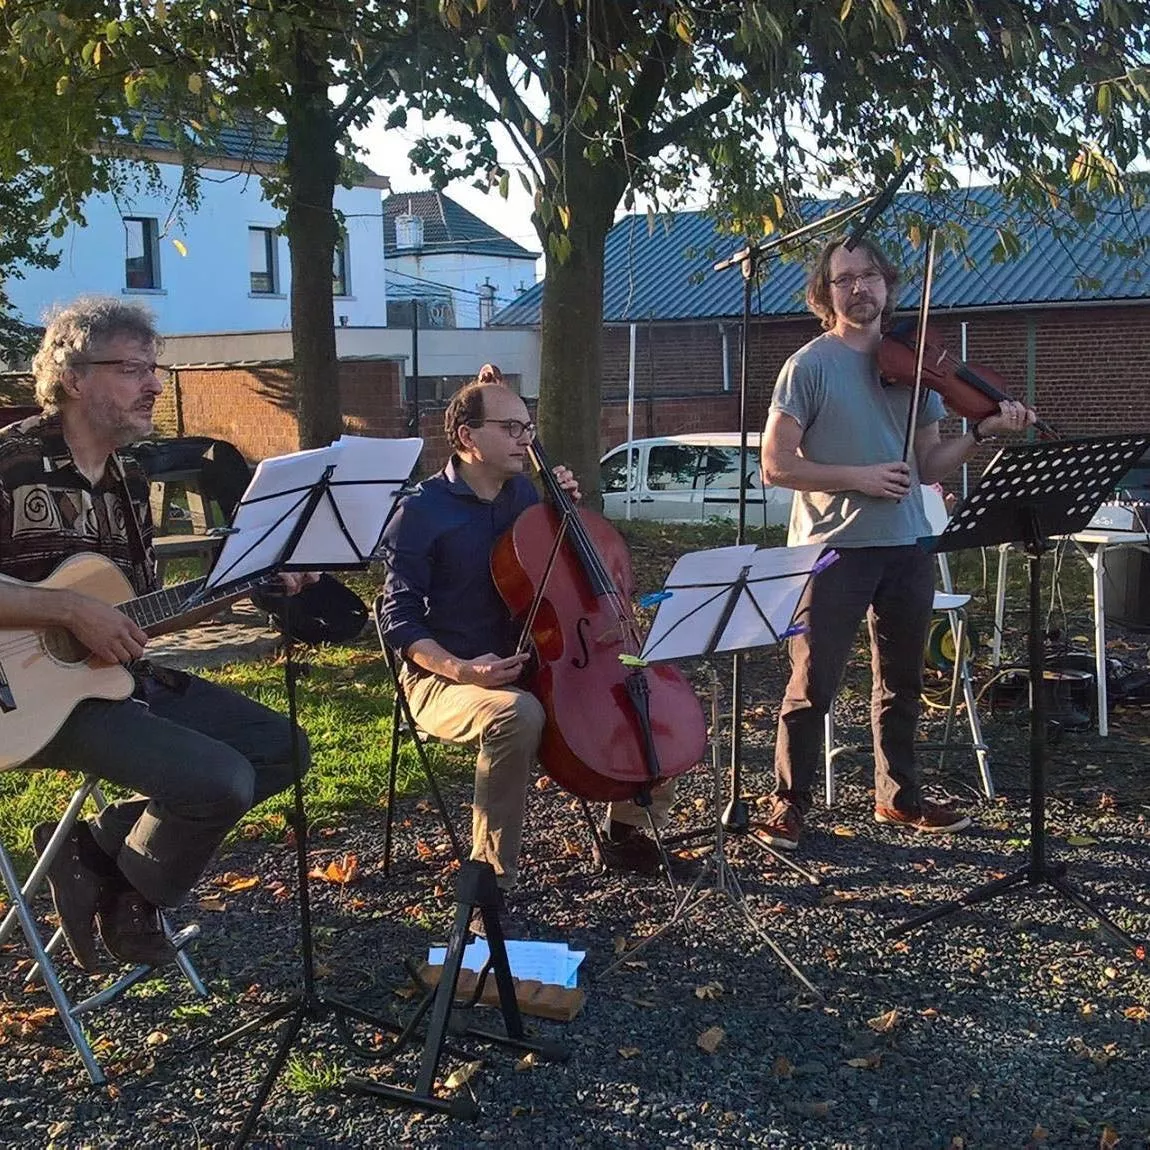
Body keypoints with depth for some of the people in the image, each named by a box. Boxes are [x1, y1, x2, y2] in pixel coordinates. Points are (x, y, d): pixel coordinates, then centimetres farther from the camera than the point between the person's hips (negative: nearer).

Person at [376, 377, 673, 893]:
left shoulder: (526, 493, 7)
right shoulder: (422, 512, -11)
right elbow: (400, 622, -12)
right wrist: (460, 669, -28)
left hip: (526, 665, 7)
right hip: (444, 677, -7)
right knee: (517, 714, -40)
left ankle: (625, 830, 17)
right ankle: (490, 877, -26)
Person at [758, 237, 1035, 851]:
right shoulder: (810, 366, -5)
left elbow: (927, 466, 10)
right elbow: (776, 464, -10)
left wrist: (983, 430, -5)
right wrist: (858, 477, -17)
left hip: (906, 546, 5)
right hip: (834, 547, -5)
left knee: (901, 682, 16)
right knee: (812, 686, -3)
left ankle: (898, 796, 30)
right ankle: (789, 806, 10)